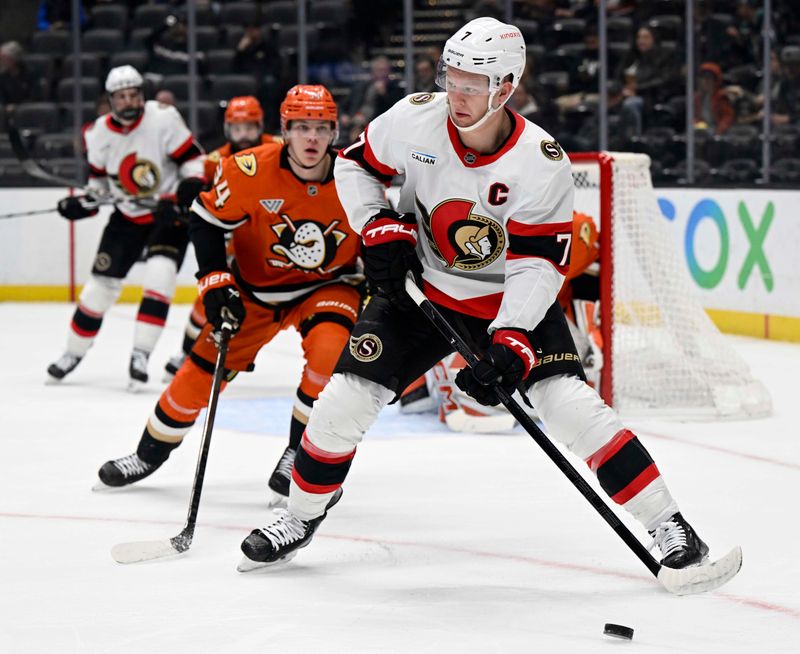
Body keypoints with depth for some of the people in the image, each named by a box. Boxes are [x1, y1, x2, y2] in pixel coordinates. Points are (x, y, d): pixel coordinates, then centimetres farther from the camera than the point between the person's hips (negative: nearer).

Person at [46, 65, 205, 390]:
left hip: (168, 213, -4)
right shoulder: (100, 133, -5)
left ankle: (140, 356, -18)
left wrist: (180, 199, -26)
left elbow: (194, 162, -15)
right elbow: (100, 177, 10)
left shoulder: (163, 120, -18)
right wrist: (84, 202, -7)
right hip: (127, 215, 4)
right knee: (102, 283, 2)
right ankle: (74, 352, 19)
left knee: (160, 275, -23)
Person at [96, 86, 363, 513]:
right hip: (256, 287, 1)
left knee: (330, 349, -30)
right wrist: (215, 283, -16)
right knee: (204, 368, 0)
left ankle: (299, 455, -10)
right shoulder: (250, 171, -23)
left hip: (326, 285, 0)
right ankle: (150, 453, 25)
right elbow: (206, 221, -10)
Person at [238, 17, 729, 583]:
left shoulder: (543, 164, -24)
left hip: (512, 300, -2)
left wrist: (510, 344, -35)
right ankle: (302, 515, 18)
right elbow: (354, 166, 2)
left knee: (569, 403, -19)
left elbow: (540, 264, -24)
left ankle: (667, 524, -9)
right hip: (423, 288, 2)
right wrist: (381, 232, -13)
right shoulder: (414, 121, -17)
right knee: (346, 397, -7)